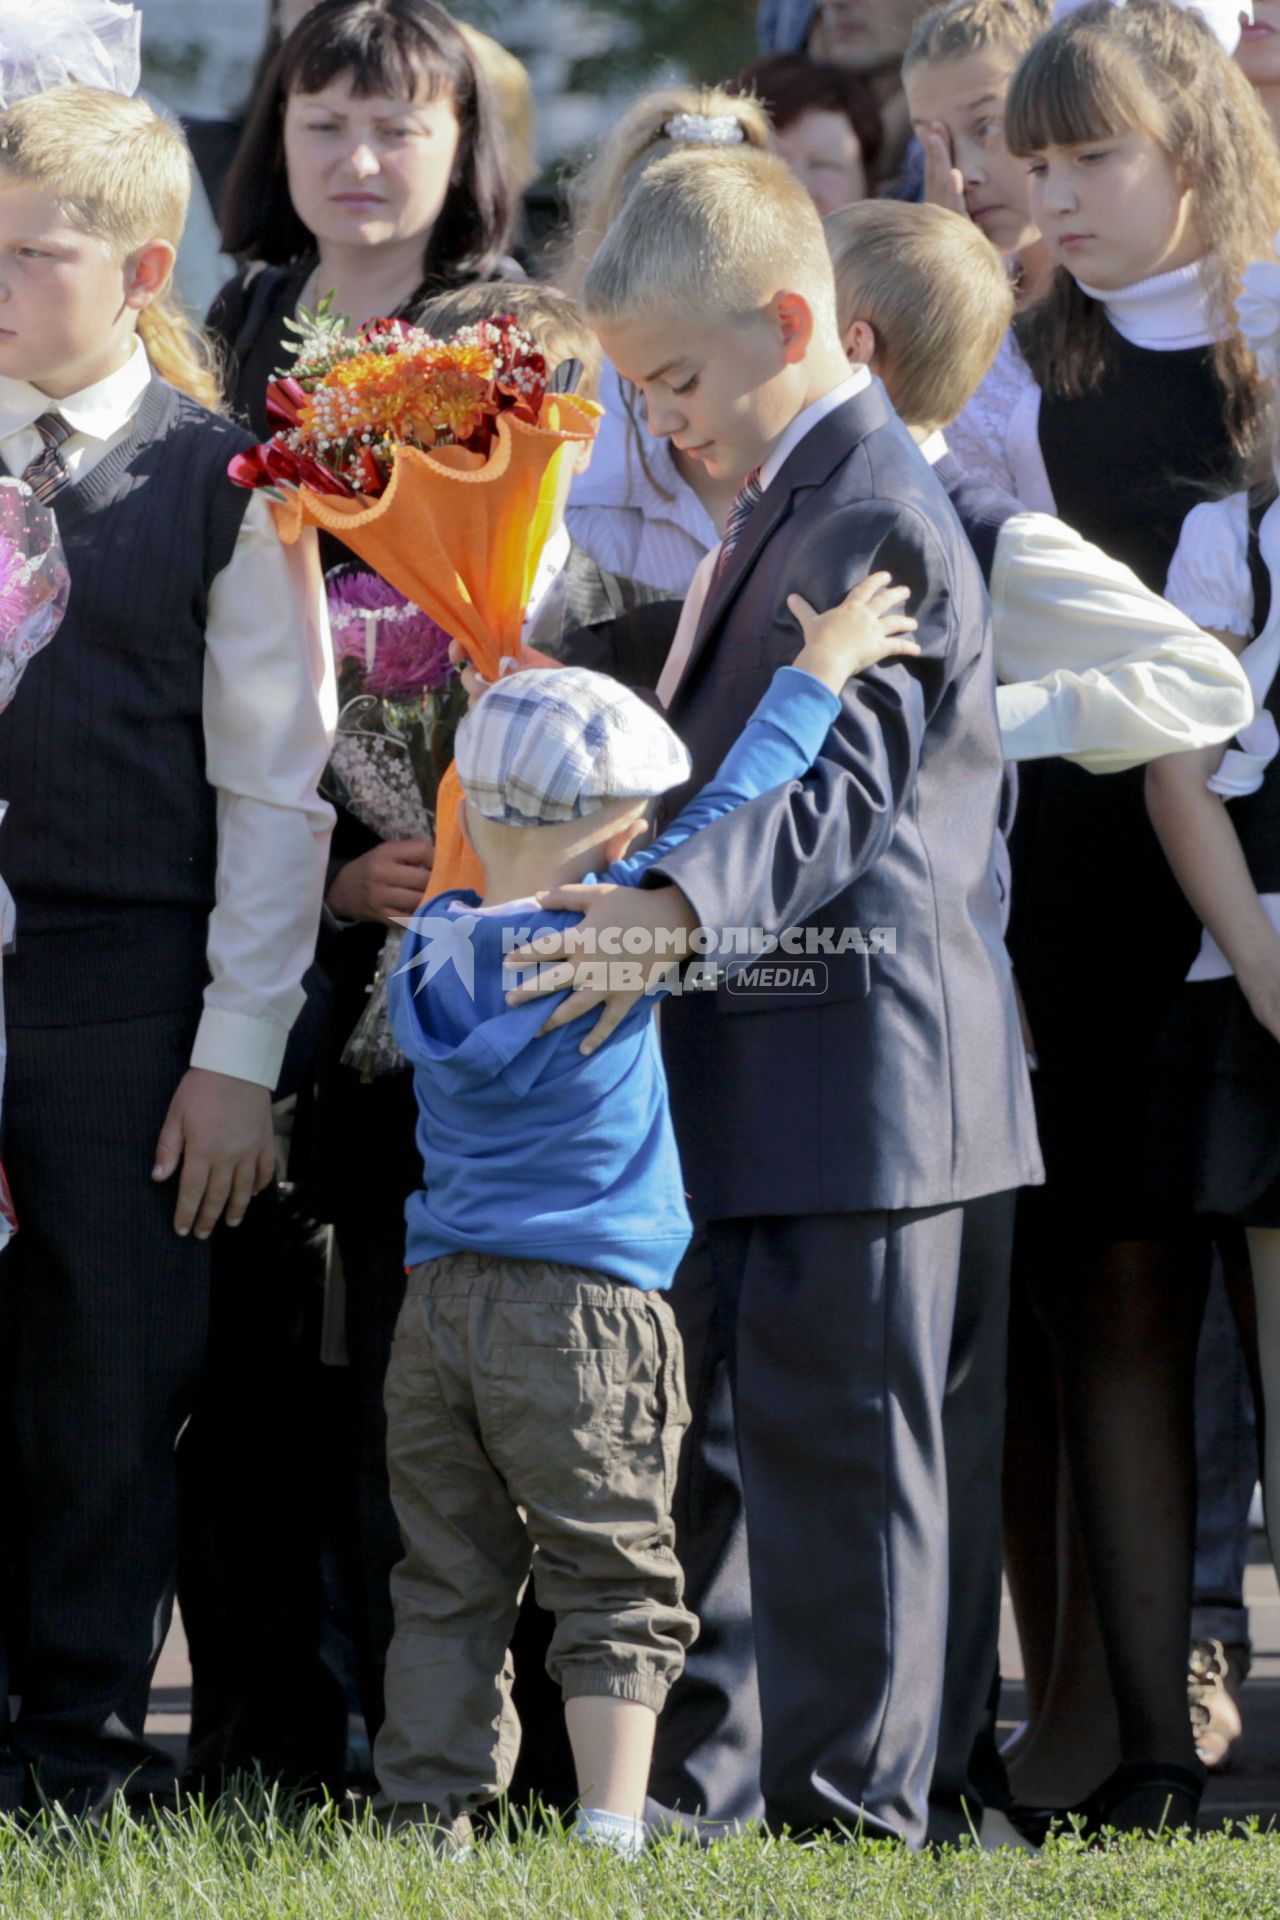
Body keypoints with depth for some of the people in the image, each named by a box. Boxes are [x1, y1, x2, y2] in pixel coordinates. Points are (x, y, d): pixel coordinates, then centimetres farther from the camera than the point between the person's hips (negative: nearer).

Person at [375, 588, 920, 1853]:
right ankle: (609, 1830, -6)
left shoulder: (430, 948, 6)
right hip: (586, 1316, -5)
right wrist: (816, 675, 7)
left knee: (448, 1585, 10)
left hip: (439, 1306, 5)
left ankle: (428, 1825, 9)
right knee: (615, 1583, 0)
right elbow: (727, 817, -3)